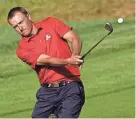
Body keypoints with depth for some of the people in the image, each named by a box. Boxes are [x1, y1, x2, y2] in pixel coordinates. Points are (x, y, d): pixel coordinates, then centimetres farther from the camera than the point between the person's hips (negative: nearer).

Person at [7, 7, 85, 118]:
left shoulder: (51, 23, 5)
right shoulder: (22, 49, 1)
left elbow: (75, 39, -1)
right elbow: (47, 60, -13)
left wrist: (74, 56, -23)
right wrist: (68, 61, -31)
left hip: (70, 87, -2)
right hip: (47, 91, 3)